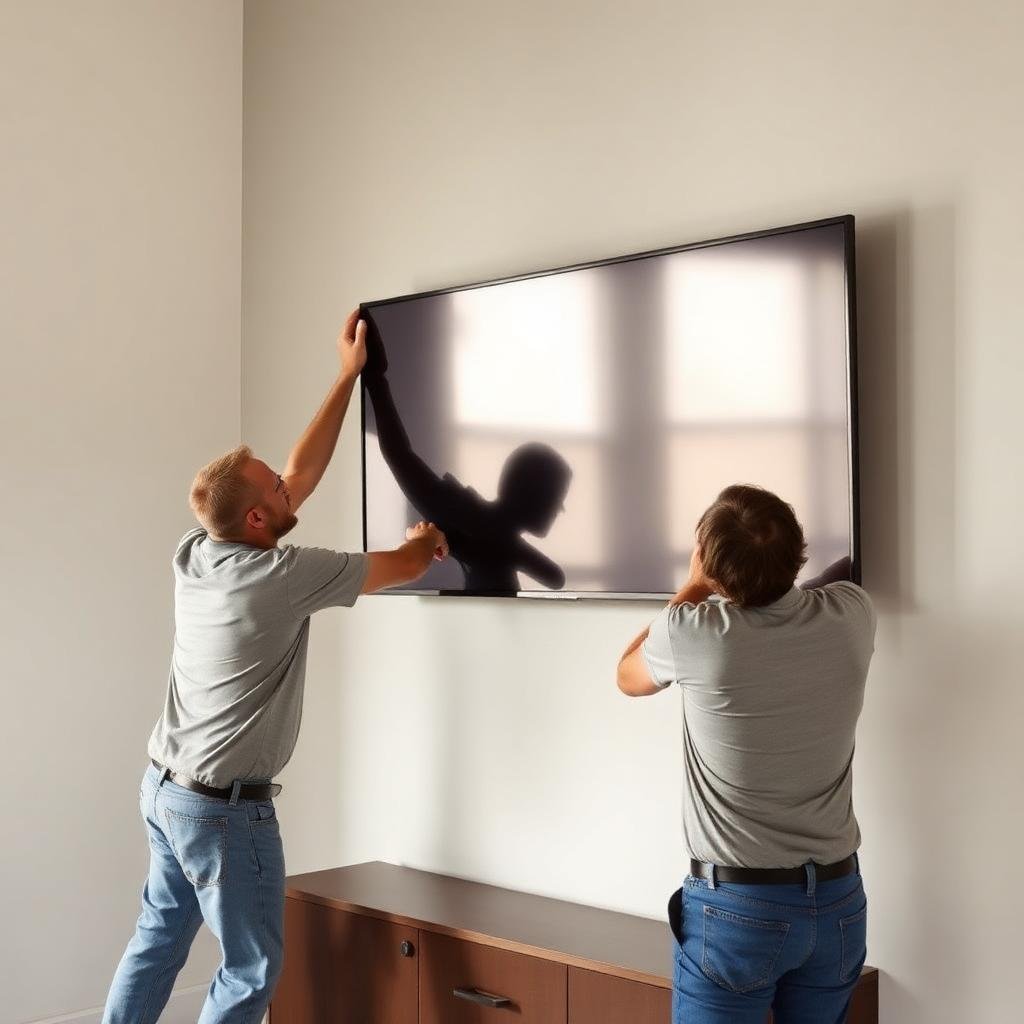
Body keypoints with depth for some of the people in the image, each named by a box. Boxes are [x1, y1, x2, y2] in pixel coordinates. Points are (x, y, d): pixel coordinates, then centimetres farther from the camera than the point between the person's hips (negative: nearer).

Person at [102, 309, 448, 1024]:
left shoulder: (194, 555, -2)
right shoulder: (283, 576, -23)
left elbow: (304, 474, 8)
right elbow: (407, 566, -10)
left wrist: (349, 375, 12)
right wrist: (426, 539, 14)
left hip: (165, 787, 8)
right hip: (226, 806, -8)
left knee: (159, 938, 19)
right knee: (252, 967, 5)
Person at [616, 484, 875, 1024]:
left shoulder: (691, 633, -19)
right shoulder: (851, 612, -8)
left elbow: (628, 676, 6)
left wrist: (691, 589, 7)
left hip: (735, 905, -4)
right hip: (839, 899, 4)